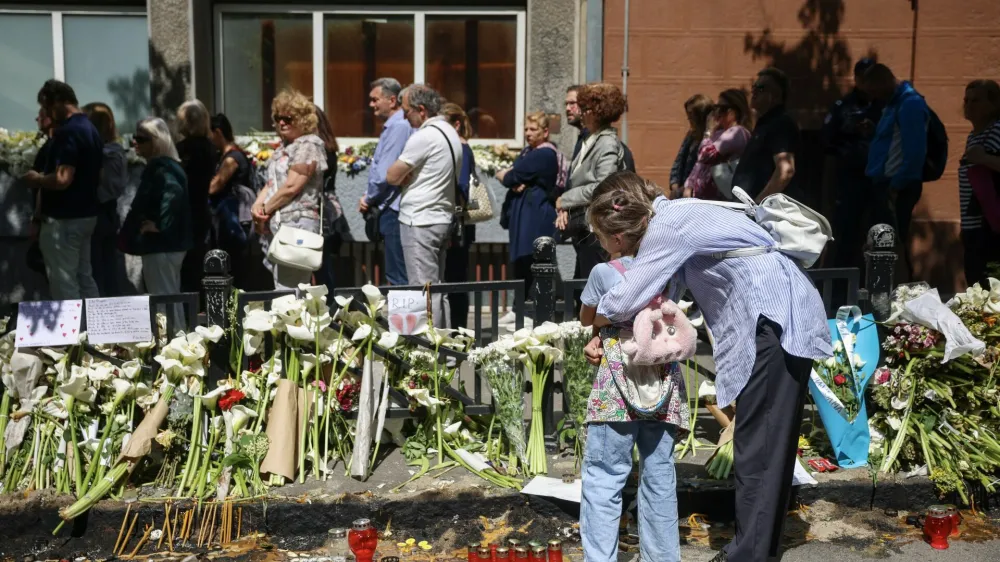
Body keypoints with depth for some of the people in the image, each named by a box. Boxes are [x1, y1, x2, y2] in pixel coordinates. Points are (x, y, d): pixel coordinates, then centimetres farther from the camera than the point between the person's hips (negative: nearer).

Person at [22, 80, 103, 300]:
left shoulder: (67, 132, -19)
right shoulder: (91, 129, 12)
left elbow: (62, 179, -27)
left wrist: (36, 179, -8)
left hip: (64, 218, -10)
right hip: (86, 214, 10)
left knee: (64, 283, -2)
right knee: (84, 277, 14)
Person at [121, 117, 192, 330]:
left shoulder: (160, 168, -16)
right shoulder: (166, 165, 14)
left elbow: (173, 192, -34)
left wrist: (160, 226, -26)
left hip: (161, 245, -10)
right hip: (169, 243, 10)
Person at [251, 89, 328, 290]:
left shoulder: (309, 145, -8)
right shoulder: (283, 146, 20)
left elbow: (291, 187, -15)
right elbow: (271, 182, 19)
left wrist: (265, 210, -6)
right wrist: (257, 205, 0)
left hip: (297, 227, -9)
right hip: (275, 227, 9)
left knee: (288, 294, -12)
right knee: (281, 291, 10)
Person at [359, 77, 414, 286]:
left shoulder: (399, 126, -15)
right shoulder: (393, 125, 16)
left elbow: (385, 172, -20)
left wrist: (368, 199, -5)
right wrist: (371, 198, 9)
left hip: (394, 212, -10)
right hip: (391, 209, 10)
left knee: (398, 279, -4)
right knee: (395, 275, 15)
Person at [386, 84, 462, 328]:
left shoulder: (424, 136, -15)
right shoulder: (450, 133, 14)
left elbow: (392, 176, -13)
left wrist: (405, 177, 8)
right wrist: (411, 177, 6)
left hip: (419, 221, -9)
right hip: (443, 218, 9)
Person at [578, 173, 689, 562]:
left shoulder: (604, 273, -10)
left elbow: (586, 319, 9)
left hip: (618, 388, -5)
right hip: (663, 384, 5)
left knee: (602, 480, 3)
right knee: (660, 478, 14)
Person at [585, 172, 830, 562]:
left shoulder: (664, 227, -12)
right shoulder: (679, 213, 18)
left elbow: (624, 301, -15)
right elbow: (652, 290, 20)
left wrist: (598, 324, 7)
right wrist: (605, 336, 12)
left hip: (774, 321, -10)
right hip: (788, 317, 10)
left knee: (757, 448, -7)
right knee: (771, 443, 14)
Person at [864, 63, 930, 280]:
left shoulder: (910, 103, -14)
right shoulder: (894, 103, 16)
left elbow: (915, 152, -21)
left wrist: (896, 185, -18)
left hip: (897, 186, -10)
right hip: (886, 183, 10)